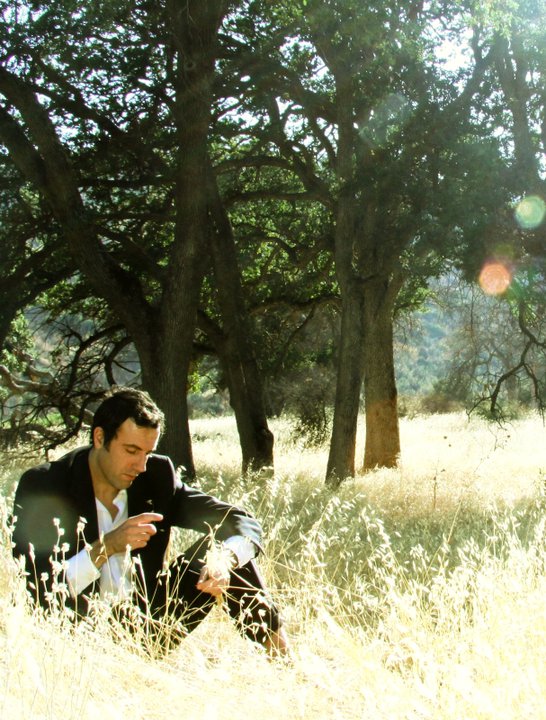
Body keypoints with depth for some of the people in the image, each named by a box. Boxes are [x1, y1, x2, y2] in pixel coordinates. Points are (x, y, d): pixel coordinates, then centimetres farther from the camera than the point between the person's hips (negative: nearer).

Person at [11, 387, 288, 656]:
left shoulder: (157, 474, -3)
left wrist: (224, 559, -28)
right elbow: (37, 591, -20)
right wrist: (107, 547, -30)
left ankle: (279, 652, -2)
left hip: (148, 623, 4)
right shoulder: (41, 486, -13)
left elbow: (244, 524, -5)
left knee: (223, 544, -9)